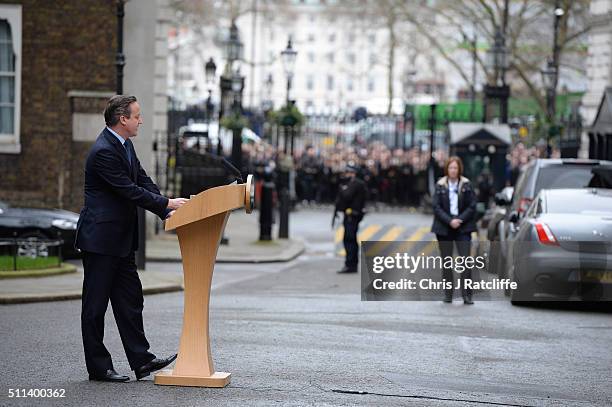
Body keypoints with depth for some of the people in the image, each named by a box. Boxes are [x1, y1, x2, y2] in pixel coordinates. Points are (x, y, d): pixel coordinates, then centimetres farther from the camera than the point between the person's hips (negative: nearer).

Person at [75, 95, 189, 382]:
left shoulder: (125, 146, 11)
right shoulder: (103, 151, -20)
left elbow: (143, 181, 10)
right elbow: (130, 191, -22)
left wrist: (167, 213, -3)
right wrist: (167, 204, -15)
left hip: (121, 239, 10)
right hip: (100, 238, -10)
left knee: (130, 301, 10)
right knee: (95, 304, 0)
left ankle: (141, 360, 13)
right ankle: (98, 367, 5)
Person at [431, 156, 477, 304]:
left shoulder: (467, 185, 1)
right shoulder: (440, 185, 2)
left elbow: (472, 206, -1)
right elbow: (436, 207, -3)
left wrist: (460, 220, -13)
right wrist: (449, 221, -14)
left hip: (462, 227, -1)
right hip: (444, 228, 1)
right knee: (446, 262, 6)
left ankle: (467, 295, -6)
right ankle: (448, 294, 12)